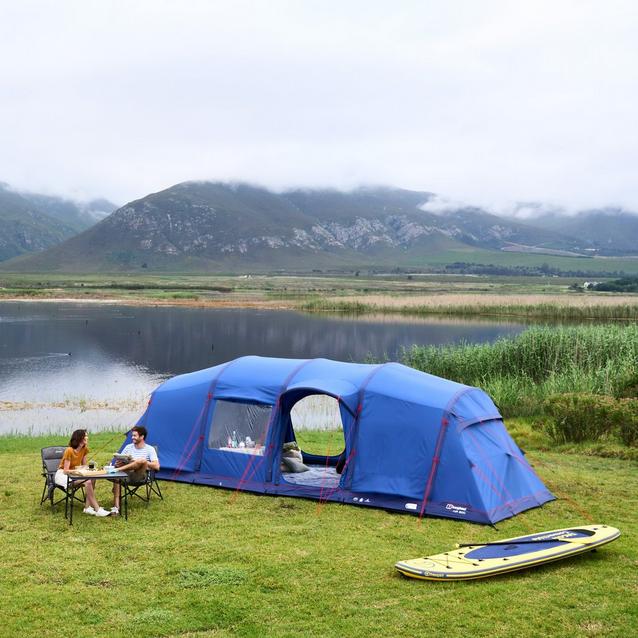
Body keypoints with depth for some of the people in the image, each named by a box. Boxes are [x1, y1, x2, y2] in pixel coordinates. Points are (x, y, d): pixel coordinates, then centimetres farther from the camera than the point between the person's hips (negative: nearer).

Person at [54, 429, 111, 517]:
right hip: (63, 474, -7)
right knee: (87, 482, -29)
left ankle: (87, 507, -20)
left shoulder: (84, 449, 0)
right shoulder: (69, 451, -21)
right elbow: (66, 471, -20)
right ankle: (97, 510, -27)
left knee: (92, 480, -22)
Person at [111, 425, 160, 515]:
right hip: (127, 475, 3)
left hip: (140, 476, -3)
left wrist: (144, 463, -17)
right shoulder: (128, 447, 16)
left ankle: (119, 469, -24)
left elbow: (156, 466, -8)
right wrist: (118, 463, -11)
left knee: (142, 461, -34)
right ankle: (116, 506, -39)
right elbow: (119, 461, 14)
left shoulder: (150, 449, 3)